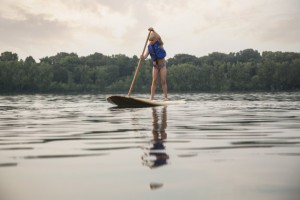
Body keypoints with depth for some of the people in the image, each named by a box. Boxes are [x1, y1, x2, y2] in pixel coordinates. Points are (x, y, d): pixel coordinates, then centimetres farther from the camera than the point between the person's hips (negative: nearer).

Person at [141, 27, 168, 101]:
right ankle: (151, 97, -6)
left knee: (163, 81, -4)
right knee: (154, 81, -3)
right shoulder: (149, 47, 0)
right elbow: (145, 56, -10)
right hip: (155, 65, 3)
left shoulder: (159, 44, -8)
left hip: (162, 64, -3)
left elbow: (159, 37, -30)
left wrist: (153, 31, -42)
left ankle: (166, 97, -2)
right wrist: (142, 57, -34)